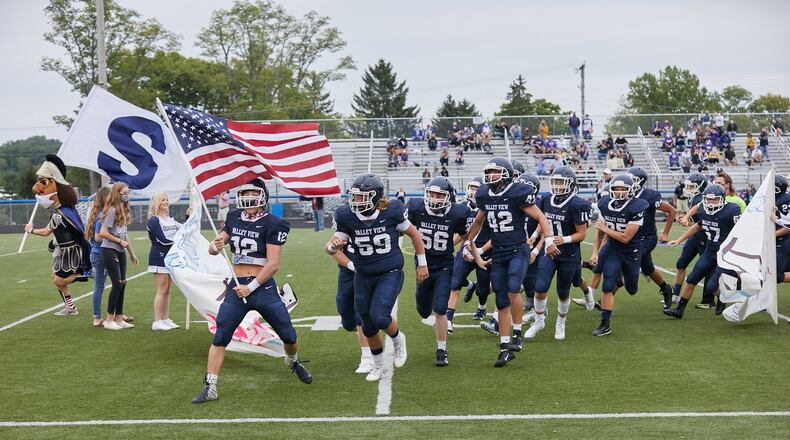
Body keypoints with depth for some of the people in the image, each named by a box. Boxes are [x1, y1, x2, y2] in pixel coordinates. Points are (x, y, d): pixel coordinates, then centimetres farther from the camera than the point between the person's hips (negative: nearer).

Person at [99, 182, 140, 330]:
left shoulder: (123, 210, 13)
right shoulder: (112, 211, -13)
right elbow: (103, 233, -19)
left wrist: (132, 253, 19)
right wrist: (120, 241, -11)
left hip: (120, 252, 8)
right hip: (109, 251, -8)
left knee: (122, 284, 8)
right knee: (117, 284, -9)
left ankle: (119, 319, 15)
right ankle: (109, 320, 0)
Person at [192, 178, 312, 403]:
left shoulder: (272, 224, -9)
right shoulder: (234, 218, 7)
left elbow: (273, 264, -13)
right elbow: (212, 248, 12)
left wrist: (251, 287, -17)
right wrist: (215, 246, -12)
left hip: (263, 287, -3)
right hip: (237, 287, 3)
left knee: (289, 336, 7)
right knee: (220, 337, -5)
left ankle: (293, 362, 40)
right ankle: (210, 388, 0)